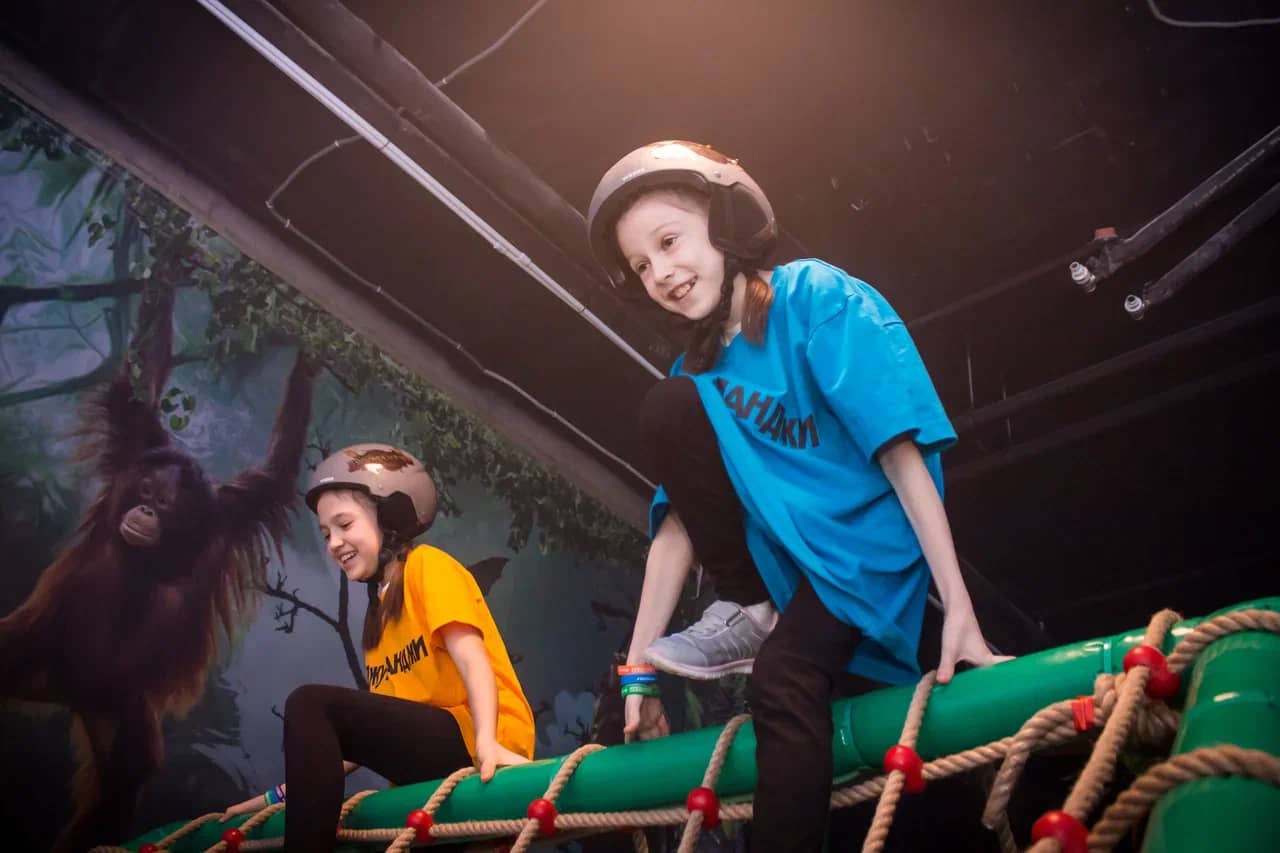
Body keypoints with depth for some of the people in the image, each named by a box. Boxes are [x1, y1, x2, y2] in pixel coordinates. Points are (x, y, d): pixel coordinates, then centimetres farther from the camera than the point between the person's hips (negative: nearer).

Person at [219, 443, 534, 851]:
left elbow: (471, 659, -13)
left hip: (469, 741, -8)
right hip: (435, 755, 8)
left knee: (310, 706, -19)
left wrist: (487, 743, -30)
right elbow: (379, 723, 16)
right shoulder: (381, 606, 24)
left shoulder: (426, 565, 2)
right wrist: (289, 793, 9)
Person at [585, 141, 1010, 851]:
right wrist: (639, 668, -1)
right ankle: (749, 613, -8)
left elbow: (899, 452, -21)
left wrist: (958, 609, -26)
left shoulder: (816, 297, -14)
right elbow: (680, 521, 3)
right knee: (666, 408, -14)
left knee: (781, 681, -34)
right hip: (779, 546, 6)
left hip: (867, 537, -6)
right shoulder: (696, 375, 5)